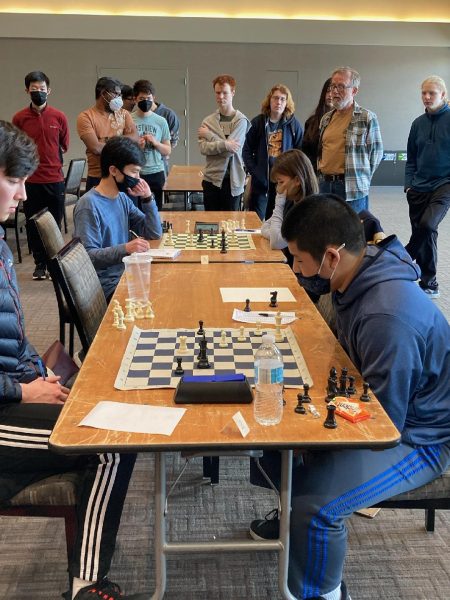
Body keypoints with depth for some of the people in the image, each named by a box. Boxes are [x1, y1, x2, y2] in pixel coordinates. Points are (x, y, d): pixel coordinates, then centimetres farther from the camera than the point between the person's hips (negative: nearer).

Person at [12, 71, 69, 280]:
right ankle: (40, 263, 20)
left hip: (55, 179, 0)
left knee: (54, 224, 6)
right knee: (33, 224, 7)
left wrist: (48, 159, 12)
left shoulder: (59, 117, 0)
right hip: (30, 180, 0)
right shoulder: (19, 118, -2)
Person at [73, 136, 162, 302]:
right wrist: (125, 248, -32)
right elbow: (87, 255, -21)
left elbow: (154, 234, 11)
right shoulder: (89, 205, -15)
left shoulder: (122, 198, 10)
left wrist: (148, 198, -1)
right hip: (107, 285, -8)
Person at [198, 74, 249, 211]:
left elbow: (230, 150, -15)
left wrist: (208, 134, -8)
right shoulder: (208, 120, 4)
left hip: (233, 180, -2)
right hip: (211, 179, 2)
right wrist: (225, 145, -20)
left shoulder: (241, 120, -5)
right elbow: (203, 148, -9)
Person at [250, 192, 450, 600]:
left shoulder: (389, 318, -35)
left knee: (315, 504, -26)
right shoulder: (358, 277, -8)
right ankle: (296, 516, 32)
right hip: (377, 404, 9)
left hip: (414, 438, -9)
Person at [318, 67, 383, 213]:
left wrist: (361, 179, 2)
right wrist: (322, 174, 14)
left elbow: (376, 153, -1)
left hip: (353, 190, -5)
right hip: (324, 185, 5)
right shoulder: (326, 118, 14)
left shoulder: (367, 118, -4)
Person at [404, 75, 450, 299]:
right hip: (419, 188, 5)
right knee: (422, 232, 6)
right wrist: (409, 184, 7)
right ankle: (429, 283, 16)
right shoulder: (418, 123, 10)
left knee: (427, 225, -25)